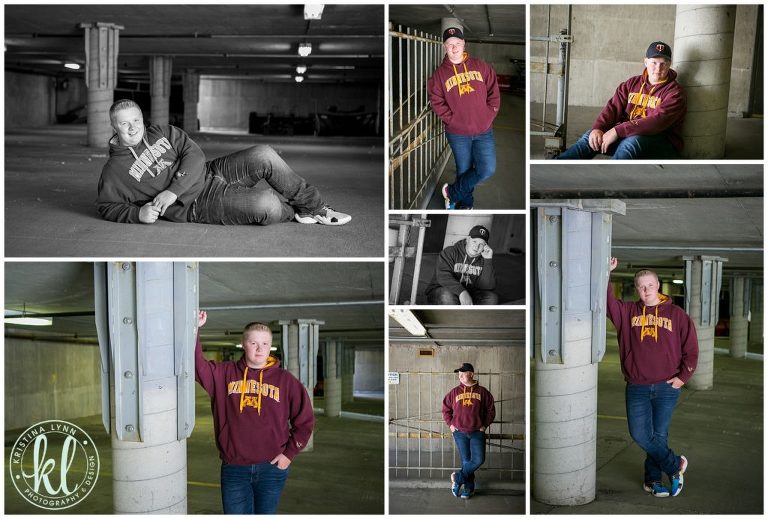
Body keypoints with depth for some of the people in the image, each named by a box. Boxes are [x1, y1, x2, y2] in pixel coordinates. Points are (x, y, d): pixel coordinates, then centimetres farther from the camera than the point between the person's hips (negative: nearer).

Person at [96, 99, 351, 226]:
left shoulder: (162, 133, 10)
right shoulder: (114, 171, 0)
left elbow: (194, 154, 1)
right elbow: (107, 207, 5)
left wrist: (174, 190, -15)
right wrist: (138, 213, -16)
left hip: (209, 172, 6)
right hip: (198, 204, -6)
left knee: (264, 156, -19)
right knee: (266, 204, -30)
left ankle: (314, 204, -3)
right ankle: (298, 212, 5)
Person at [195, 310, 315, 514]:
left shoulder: (285, 380, 2)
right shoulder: (224, 374, 4)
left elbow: (305, 421, 5)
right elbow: (196, 365, -9)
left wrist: (289, 453, -2)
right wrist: (195, 329, -18)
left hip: (272, 469, 0)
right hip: (234, 469, 0)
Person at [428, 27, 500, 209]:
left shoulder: (481, 66, 3)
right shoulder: (440, 73, -2)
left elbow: (494, 91, 4)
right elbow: (436, 101, -5)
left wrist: (489, 115, -5)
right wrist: (452, 119, -13)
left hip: (484, 131, 2)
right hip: (458, 134, -1)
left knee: (488, 170, -6)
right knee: (464, 171, 9)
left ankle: (452, 191, 12)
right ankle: (465, 203, 30)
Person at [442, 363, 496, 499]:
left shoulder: (482, 392, 1)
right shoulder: (455, 392, 4)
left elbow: (491, 410, 6)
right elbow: (446, 409, 13)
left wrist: (485, 425, -1)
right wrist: (450, 424, 3)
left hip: (477, 432, -1)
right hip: (460, 433, 1)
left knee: (478, 460, -11)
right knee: (466, 461, 3)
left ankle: (457, 477, 7)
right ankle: (468, 488, 16)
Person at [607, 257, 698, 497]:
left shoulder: (676, 314, 2)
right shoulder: (628, 312, 6)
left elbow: (691, 347, 4)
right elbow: (607, 301, -8)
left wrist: (683, 376, -3)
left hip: (667, 387, -1)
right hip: (637, 388, 1)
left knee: (659, 435, 5)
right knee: (640, 435, -5)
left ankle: (653, 479, 22)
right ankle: (675, 465, 15)